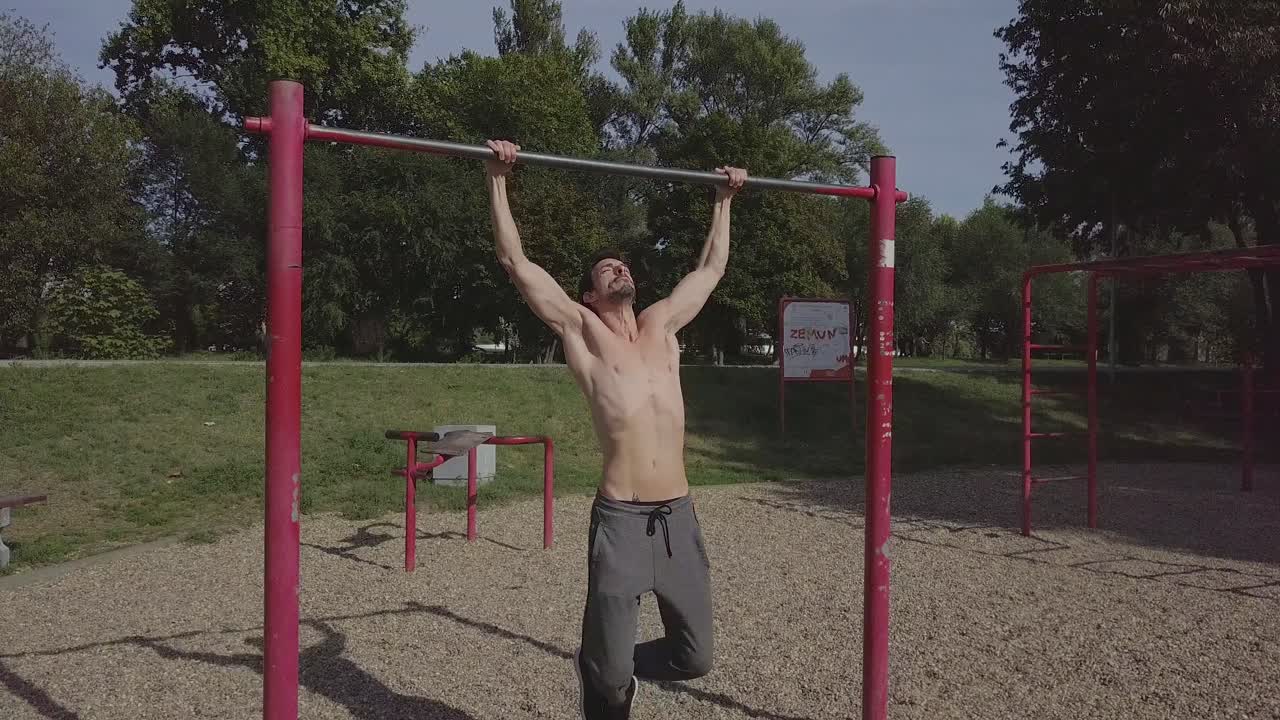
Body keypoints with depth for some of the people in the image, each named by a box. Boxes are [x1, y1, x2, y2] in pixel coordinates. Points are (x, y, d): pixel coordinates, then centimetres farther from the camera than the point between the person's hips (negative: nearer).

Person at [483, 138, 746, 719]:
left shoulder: (662, 324, 17)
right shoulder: (580, 329, 5)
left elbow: (711, 266, 29)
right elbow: (515, 261, 3)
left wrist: (724, 201, 35)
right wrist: (498, 180, 3)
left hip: (679, 517, 5)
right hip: (621, 520, -4)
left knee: (694, 659, 12)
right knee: (609, 671, 3)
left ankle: (609, 669, 39)